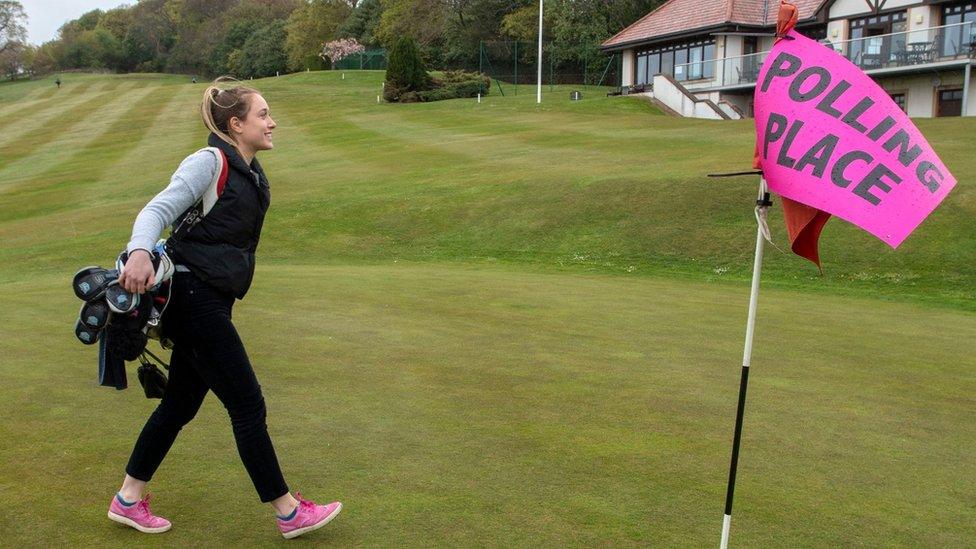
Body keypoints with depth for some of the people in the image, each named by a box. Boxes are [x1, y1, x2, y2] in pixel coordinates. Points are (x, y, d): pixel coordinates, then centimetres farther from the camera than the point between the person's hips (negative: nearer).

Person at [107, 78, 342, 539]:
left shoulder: (250, 172, 14)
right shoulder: (210, 162, -12)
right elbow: (157, 210, -21)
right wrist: (139, 252, -39)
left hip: (212, 300, 9)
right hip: (194, 297, -9)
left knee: (180, 404, 16)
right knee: (247, 405, -3)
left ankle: (128, 499, 31)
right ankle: (289, 513, 9)